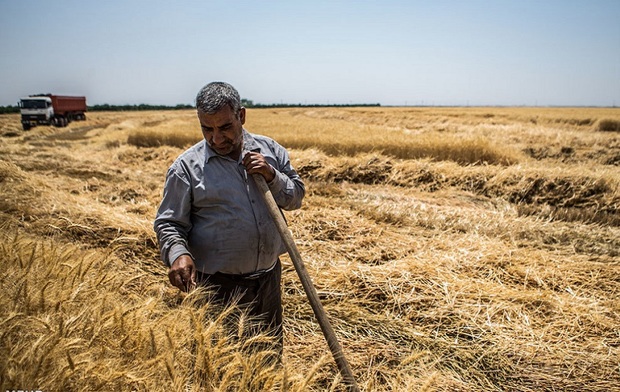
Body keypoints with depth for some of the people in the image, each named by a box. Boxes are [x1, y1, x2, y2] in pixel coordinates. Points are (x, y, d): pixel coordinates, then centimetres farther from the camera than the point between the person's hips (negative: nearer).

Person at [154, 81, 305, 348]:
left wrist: (272, 177, -13)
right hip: (218, 286, -3)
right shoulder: (187, 167, -9)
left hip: (269, 277, 4)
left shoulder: (270, 150, 1)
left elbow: (296, 198, 6)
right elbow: (168, 223, -6)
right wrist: (178, 253, -25)